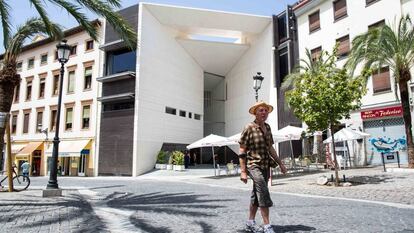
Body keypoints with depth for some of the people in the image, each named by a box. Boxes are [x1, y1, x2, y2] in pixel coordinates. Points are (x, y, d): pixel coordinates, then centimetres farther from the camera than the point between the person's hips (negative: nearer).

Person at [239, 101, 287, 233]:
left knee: (256, 195, 13)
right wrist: (243, 171, -15)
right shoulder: (249, 128, -10)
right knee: (264, 194, -15)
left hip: (265, 166, 7)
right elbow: (242, 151, -10)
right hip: (254, 166, -7)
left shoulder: (267, 127, 9)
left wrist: (280, 164, 17)